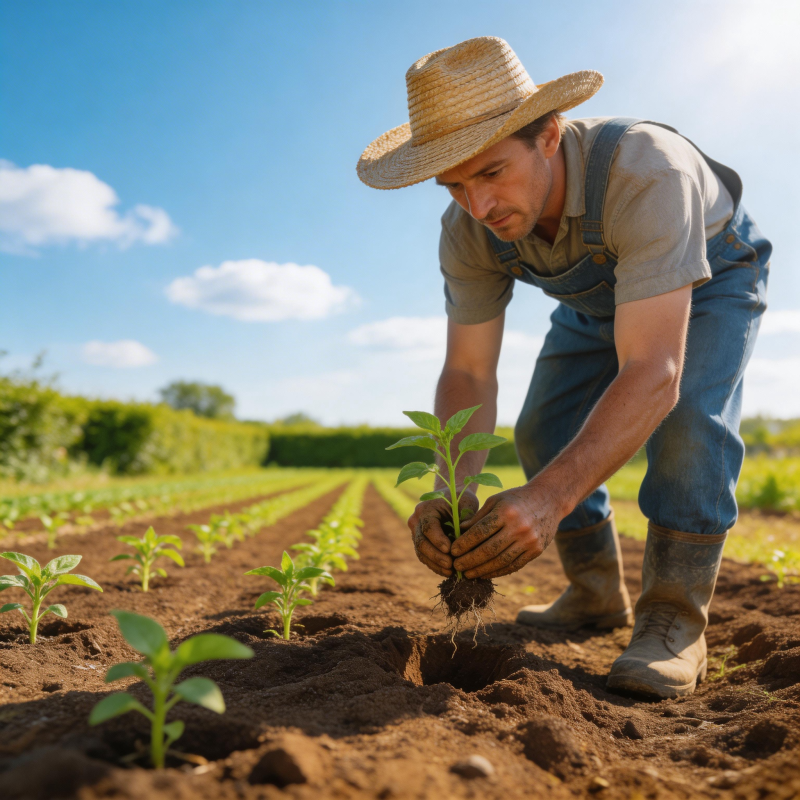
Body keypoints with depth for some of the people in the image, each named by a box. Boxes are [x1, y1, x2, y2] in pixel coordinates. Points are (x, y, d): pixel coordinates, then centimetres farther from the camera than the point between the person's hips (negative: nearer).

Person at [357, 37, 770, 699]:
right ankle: (598, 597, 11)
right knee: (545, 433, -5)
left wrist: (551, 497, -61)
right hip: (600, 293, 5)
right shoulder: (468, 232, -27)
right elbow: (468, 373, -24)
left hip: (713, 276, -4)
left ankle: (675, 620, -17)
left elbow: (653, 374, -50)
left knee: (686, 413, -29)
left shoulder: (644, 171, -45)